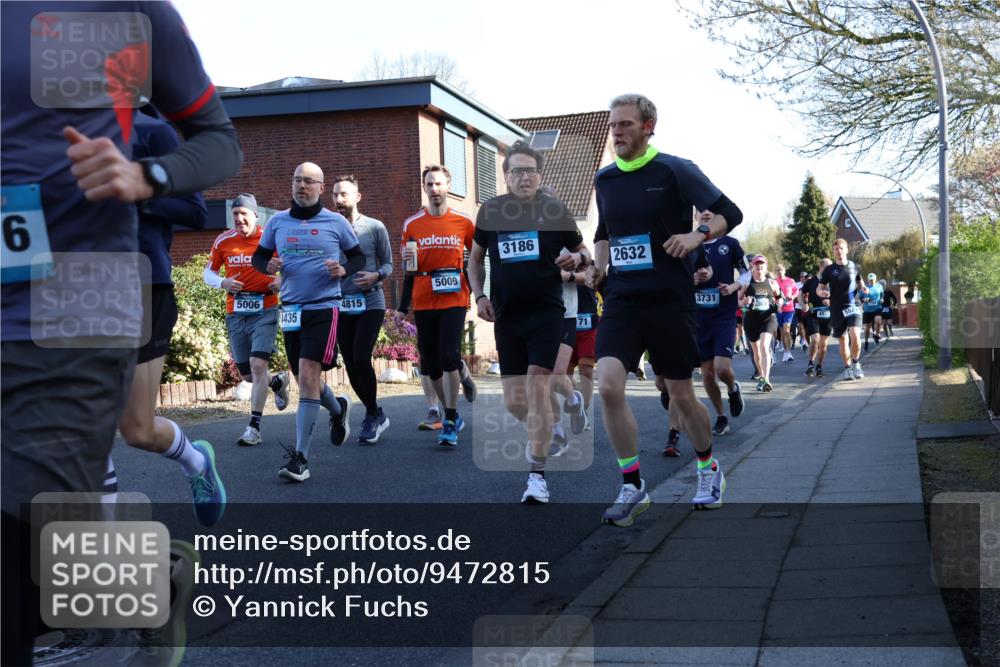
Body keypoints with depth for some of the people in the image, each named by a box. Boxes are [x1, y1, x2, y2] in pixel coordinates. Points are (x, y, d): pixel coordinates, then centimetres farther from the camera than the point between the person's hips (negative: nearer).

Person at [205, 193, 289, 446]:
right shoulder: (223, 241, 2)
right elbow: (208, 272, 11)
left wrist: (282, 279, -13)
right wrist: (223, 283, -10)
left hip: (265, 311, -4)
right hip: (236, 313, 4)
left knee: (258, 364, -16)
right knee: (247, 374, 10)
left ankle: (254, 427, -9)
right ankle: (278, 381, 44)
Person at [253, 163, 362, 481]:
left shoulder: (336, 222, 0)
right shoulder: (278, 221, 7)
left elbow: (358, 256, 10)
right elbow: (258, 255, 15)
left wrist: (344, 270, -12)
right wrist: (268, 266, -8)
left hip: (324, 306, -4)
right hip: (291, 309, 5)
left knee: (308, 374, -15)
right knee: (305, 378, 14)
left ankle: (300, 457, -14)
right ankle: (338, 409, 48)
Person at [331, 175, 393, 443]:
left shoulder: (375, 227, 0)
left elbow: (388, 263, 3)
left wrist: (376, 275, -16)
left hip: (370, 303, -3)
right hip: (342, 306, 3)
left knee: (361, 358, -17)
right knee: (351, 366, 4)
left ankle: (372, 415, 1)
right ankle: (376, 414, 23)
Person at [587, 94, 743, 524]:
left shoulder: (675, 170, -4)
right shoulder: (605, 179, 11)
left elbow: (729, 213, -2)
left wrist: (698, 234, -19)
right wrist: (598, 266, 9)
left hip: (668, 299, -3)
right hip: (621, 299, 4)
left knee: (681, 396, 7)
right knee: (608, 386, -16)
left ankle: (709, 471, 33)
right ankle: (632, 486, -3)